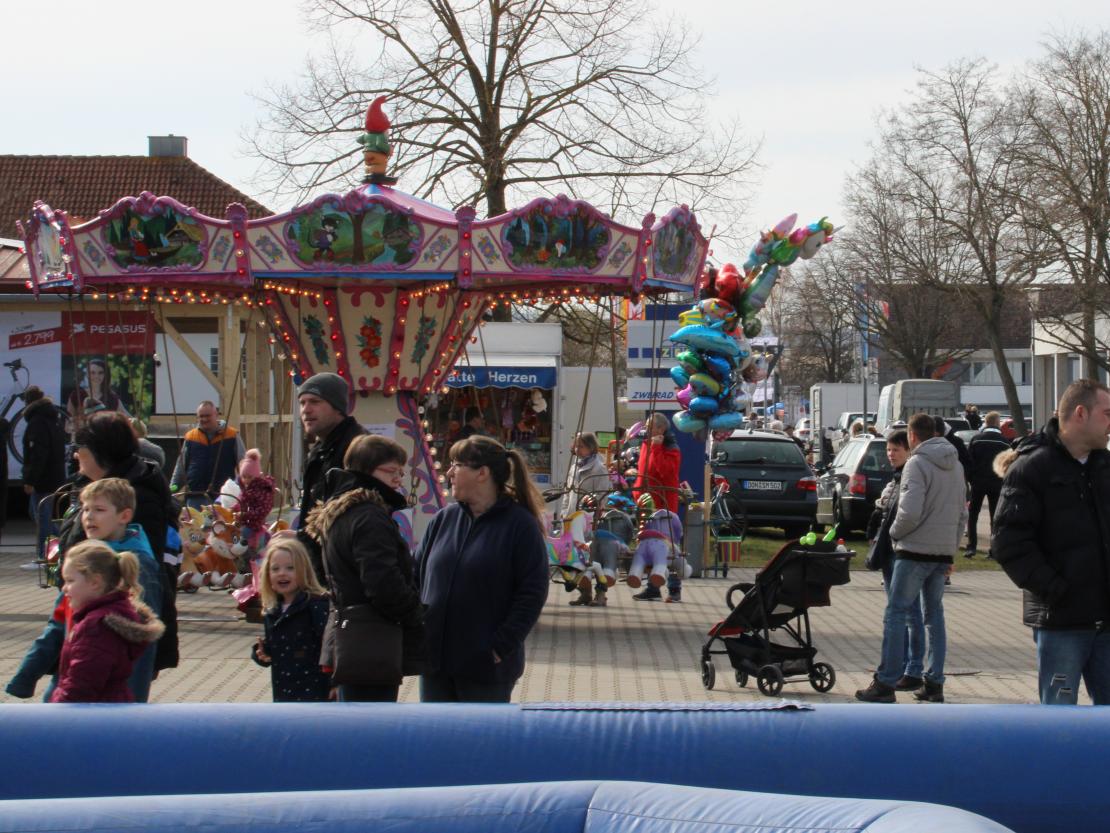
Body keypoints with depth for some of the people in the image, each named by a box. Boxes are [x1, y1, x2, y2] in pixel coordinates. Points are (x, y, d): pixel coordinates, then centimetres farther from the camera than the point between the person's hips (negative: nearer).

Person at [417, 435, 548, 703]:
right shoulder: (444, 519, 8)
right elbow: (416, 575, 12)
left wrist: (502, 646, -16)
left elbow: (533, 593, -10)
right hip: (435, 659, 5)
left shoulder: (520, 525, -8)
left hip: (487, 667, -5)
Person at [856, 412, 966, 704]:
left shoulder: (917, 464, -11)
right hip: (943, 552, 7)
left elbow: (910, 512, -20)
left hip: (915, 550, -7)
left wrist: (895, 532, -2)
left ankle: (885, 683, -3)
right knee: (934, 614, 13)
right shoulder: (955, 465, 13)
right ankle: (934, 682, 11)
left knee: (896, 614, -3)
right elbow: (962, 512, 17)